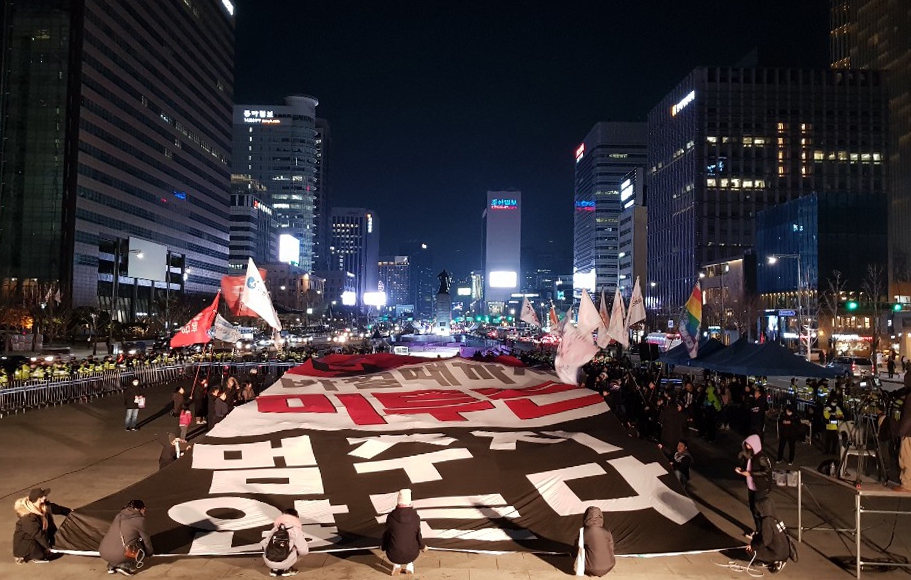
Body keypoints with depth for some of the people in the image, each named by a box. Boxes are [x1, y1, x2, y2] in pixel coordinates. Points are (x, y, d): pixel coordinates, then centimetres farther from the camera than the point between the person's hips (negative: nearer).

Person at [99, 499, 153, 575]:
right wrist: (149, 553, 31)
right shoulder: (139, 519, 0)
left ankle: (112, 566, 18)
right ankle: (125, 566, -1)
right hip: (121, 555, -7)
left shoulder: (119, 516, 19)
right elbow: (145, 539, 10)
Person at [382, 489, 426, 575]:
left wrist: (383, 546, 27)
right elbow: (418, 536, 1)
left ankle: (396, 564, 15)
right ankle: (409, 565, 17)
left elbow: (386, 534, 5)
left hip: (394, 556, 0)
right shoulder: (415, 517, -9)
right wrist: (422, 546, 24)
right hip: (411, 555, 0)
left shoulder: (391, 516, -9)